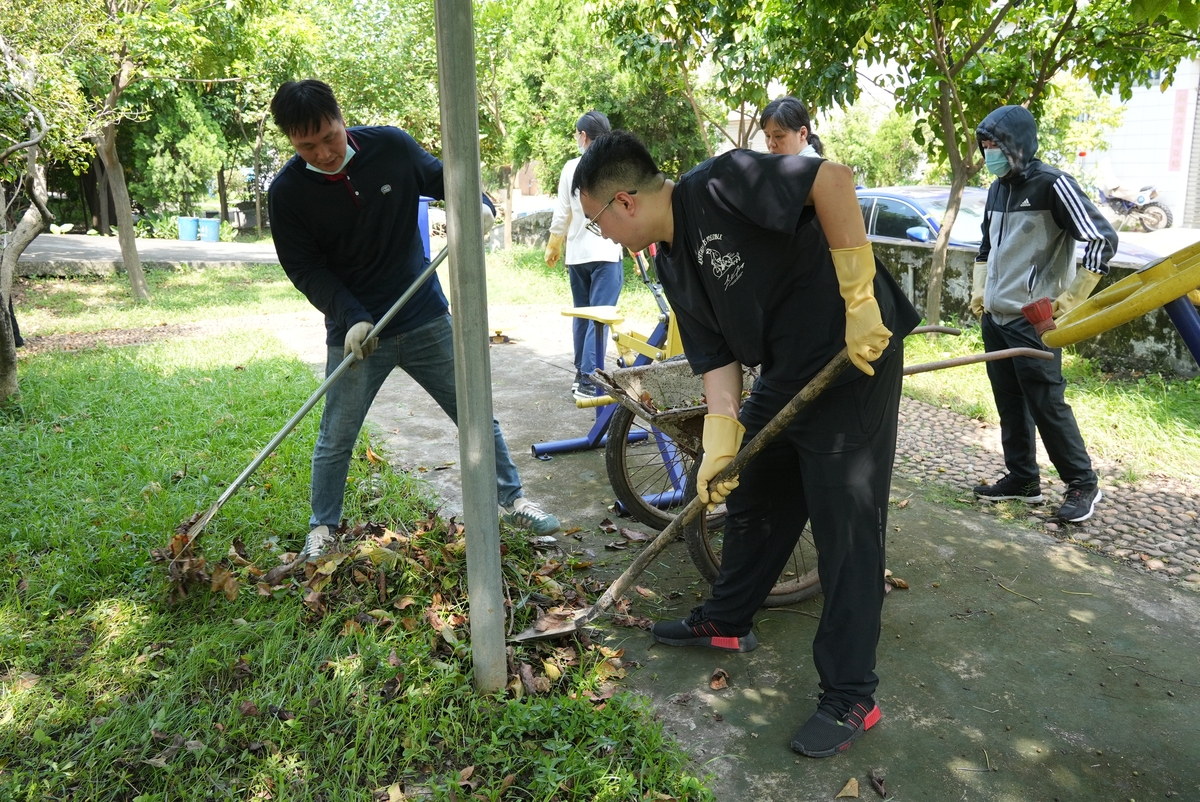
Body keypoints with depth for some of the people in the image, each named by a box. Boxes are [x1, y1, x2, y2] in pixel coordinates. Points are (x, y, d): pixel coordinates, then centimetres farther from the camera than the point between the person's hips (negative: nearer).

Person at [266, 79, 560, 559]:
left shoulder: (392, 146, -8)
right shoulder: (287, 192, -10)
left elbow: (440, 179, 9)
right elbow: (305, 268, -8)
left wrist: (474, 202, -12)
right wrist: (351, 318, -22)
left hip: (425, 317, 1)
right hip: (354, 330, -1)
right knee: (335, 438, 8)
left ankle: (511, 500, 25)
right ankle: (322, 528, 30)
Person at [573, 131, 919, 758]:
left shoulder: (718, 185, -19)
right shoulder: (672, 261, 7)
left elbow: (833, 178, -29)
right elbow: (716, 355, 5)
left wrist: (859, 299, -29)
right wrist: (720, 439, -5)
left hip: (857, 357, -9)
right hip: (784, 375, 9)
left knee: (847, 531, -1)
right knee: (749, 501, 19)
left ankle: (850, 697, 13)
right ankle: (726, 621, 41)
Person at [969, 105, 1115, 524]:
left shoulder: (1051, 184, -12)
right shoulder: (997, 189, 12)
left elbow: (1103, 239, -14)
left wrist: (1072, 299, -15)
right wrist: (979, 290, 18)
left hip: (1034, 319, -8)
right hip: (994, 317, 8)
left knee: (1046, 403, -5)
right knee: (1010, 403, 10)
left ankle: (1083, 484, 10)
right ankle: (1023, 479, 21)